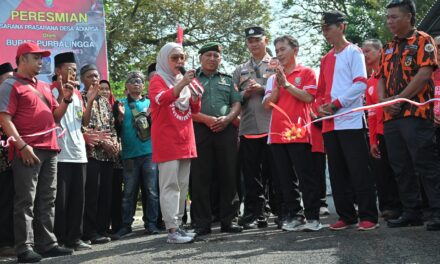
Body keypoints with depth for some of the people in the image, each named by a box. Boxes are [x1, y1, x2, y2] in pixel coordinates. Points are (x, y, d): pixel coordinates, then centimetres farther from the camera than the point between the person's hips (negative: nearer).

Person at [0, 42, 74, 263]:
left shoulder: (44, 86, 20)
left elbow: (56, 116, 23)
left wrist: (66, 99, 5)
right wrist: (22, 145, -19)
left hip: (49, 149, 7)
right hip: (28, 151, -7)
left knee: (47, 200, 10)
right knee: (26, 201, -5)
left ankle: (47, 243, 17)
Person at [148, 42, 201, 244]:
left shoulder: (183, 81, 17)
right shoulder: (158, 80, -3)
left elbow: (195, 110, 19)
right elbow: (159, 99, -24)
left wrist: (196, 94, -1)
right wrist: (182, 84, -32)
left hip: (185, 140, 7)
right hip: (166, 140, -7)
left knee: (182, 185, 10)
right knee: (170, 185, -10)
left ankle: (177, 225, 17)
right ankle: (172, 230, -10)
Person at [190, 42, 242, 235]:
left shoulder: (227, 80, 20)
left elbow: (237, 104, 12)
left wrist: (227, 119, -8)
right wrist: (207, 120, -13)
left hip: (225, 130, 3)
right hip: (200, 131, -2)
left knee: (228, 176, 2)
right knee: (201, 178, -3)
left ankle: (227, 221, 10)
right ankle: (202, 223, 2)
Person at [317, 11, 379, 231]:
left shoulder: (353, 52, 0)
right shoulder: (326, 59, 19)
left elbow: (360, 84, -11)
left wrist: (336, 104, -15)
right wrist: (321, 106, 0)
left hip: (350, 120, -7)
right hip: (329, 124, 7)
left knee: (359, 171, -6)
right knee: (337, 173, 7)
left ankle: (368, 216, -1)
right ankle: (346, 216, 14)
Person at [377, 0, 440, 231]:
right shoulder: (388, 48, 21)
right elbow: (381, 78, 17)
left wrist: (400, 98, -15)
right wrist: (383, 100, -3)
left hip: (415, 113, -7)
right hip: (391, 116, 7)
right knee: (401, 168, 8)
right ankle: (411, 213, 15)